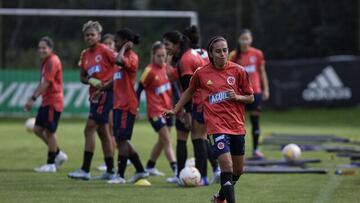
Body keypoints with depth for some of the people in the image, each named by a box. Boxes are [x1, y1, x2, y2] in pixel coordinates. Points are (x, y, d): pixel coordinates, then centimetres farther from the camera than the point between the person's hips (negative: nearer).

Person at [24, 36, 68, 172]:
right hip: (46, 102, 10)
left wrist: (33, 99, -23)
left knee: (49, 132, -4)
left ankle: (51, 164, 4)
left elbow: (46, 83, -22)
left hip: (53, 102, -10)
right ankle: (59, 154, 18)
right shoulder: (46, 62, 15)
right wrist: (32, 98, 19)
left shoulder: (53, 62, -15)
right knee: (38, 129, 9)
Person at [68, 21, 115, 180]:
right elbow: (82, 77, 14)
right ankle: (110, 171, 18)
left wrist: (106, 85, -15)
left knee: (89, 130, -12)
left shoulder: (104, 51, -8)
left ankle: (85, 170, -12)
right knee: (103, 132, 12)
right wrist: (92, 81, -9)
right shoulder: (85, 55, 13)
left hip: (105, 94, -8)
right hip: (95, 94, 8)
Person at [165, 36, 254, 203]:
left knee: (238, 170, 14)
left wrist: (237, 97, -12)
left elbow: (250, 97, 8)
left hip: (237, 126, 3)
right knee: (227, 166, -19)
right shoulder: (201, 73, -1)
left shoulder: (238, 71, 0)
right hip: (216, 126, -3)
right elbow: (190, 91, 19)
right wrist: (175, 110, 19)